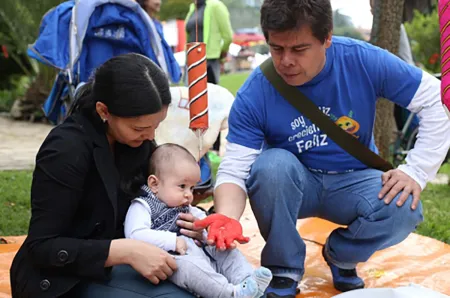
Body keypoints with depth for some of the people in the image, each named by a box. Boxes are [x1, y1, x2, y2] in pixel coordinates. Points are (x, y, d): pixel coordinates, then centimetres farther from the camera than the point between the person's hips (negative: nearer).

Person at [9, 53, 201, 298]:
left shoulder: (137, 140, -2)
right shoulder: (67, 150, -23)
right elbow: (42, 247, -22)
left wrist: (188, 223, -10)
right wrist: (127, 251, -30)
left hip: (115, 261, 7)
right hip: (67, 277, -7)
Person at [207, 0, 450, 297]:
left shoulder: (365, 61, -20)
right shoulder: (254, 94, -22)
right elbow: (234, 171, -23)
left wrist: (416, 171, -19)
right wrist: (226, 222, -44)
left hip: (353, 181, 1)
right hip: (291, 186, 0)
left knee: (404, 209, -29)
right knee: (272, 165, -35)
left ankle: (341, 256, 4)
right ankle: (284, 269, -10)